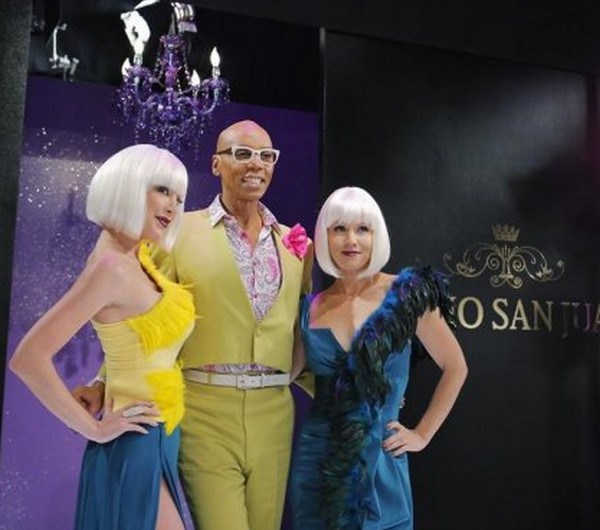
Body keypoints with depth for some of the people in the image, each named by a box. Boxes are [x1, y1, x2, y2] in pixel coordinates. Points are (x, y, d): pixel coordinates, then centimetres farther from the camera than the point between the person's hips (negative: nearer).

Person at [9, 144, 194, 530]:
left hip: (157, 439, 9)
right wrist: (93, 428, -18)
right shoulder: (112, 266, -21)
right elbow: (29, 358, -26)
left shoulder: (138, 257, 4)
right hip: (137, 443, -9)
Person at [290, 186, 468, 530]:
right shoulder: (312, 308, 1)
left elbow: (455, 367, 0)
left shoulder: (406, 293, -6)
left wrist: (422, 435, -1)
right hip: (317, 458, 2)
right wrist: (332, 398, -2)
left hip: (379, 460, -2)